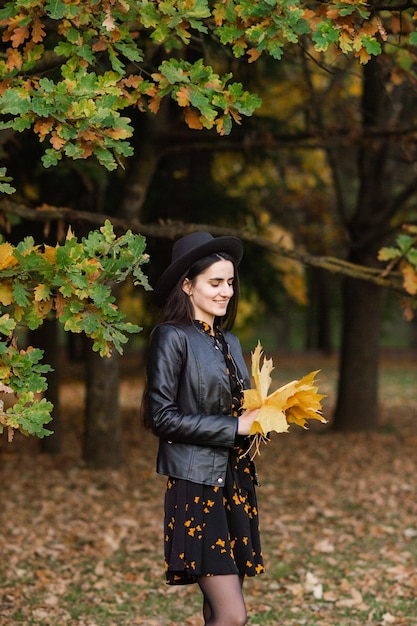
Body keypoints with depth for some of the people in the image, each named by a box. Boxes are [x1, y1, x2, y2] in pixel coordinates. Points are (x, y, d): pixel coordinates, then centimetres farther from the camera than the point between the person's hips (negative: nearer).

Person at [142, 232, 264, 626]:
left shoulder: (229, 342, 14)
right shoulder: (172, 337, -8)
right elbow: (163, 416, -14)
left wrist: (261, 416, 0)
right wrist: (235, 427, -15)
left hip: (235, 483, 8)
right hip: (196, 485, -7)